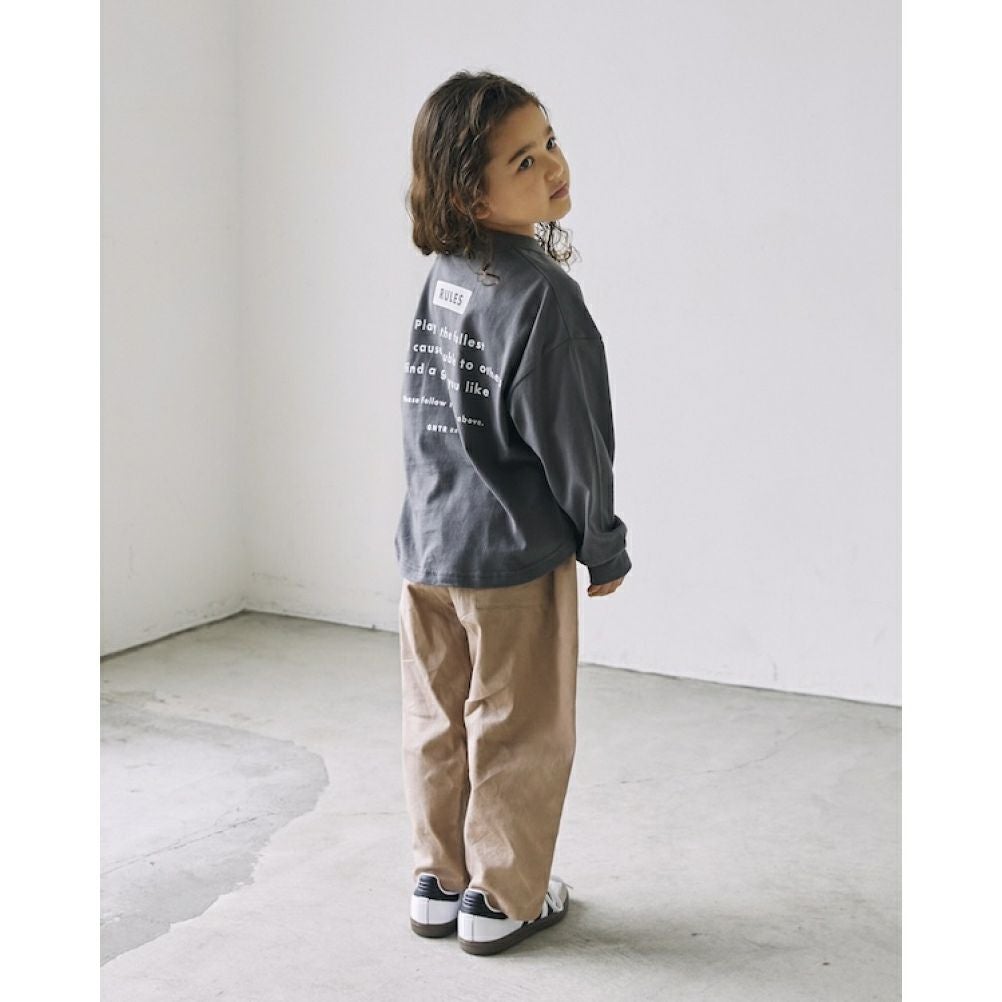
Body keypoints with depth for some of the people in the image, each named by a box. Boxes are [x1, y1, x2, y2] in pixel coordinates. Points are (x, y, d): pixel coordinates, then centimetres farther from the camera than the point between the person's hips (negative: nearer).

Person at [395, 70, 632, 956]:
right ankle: (502, 899, 22)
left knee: (438, 722, 17)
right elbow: (567, 437, -18)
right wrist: (606, 545, -4)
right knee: (518, 732, 9)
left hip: (428, 544, 7)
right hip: (515, 553, -7)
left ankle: (440, 883, 31)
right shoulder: (540, 293, -21)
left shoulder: (443, 276, 2)